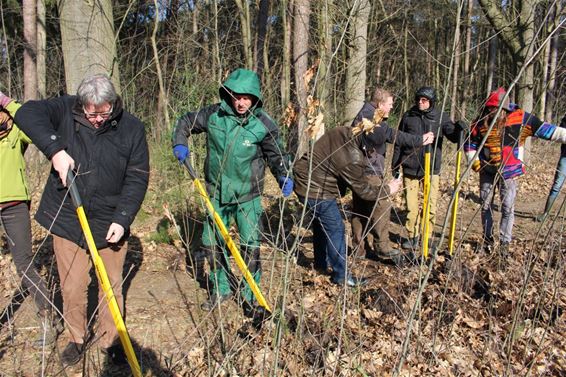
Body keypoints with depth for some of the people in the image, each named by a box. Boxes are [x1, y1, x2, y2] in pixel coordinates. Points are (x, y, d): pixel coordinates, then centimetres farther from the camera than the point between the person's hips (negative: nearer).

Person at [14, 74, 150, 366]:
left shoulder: (131, 128, -6)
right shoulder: (65, 110, -5)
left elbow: (137, 178, -5)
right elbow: (28, 113, -20)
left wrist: (122, 219, -14)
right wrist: (55, 149, -32)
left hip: (110, 224, 0)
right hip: (66, 220, 0)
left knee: (111, 288, 11)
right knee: (72, 288, 9)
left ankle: (110, 340, 31)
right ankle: (76, 339, 32)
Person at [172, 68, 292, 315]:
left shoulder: (263, 124, -12)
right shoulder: (214, 114, -8)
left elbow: (275, 154, 1)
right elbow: (185, 123, 7)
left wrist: (284, 176, -13)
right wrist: (180, 144, -9)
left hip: (248, 197, -3)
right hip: (217, 193, 3)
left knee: (250, 246, -1)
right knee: (211, 243, 13)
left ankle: (251, 295, 19)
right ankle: (221, 288, 34)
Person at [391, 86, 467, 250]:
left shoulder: (441, 117, 1)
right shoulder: (408, 116, 2)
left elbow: (453, 137, -4)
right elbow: (399, 142, 8)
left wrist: (458, 129, -27)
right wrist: (395, 165, 7)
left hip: (432, 169, 0)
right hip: (410, 168, 0)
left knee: (430, 205, 4)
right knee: (411, 206, 4)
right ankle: (412, 236, 16)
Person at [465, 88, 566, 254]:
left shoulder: (520, 118, -12)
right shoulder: (481, 122, -7)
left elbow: (543, 129, -7)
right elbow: (470, 144, 5)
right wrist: (474, 162, -6)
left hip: (508, 172, -2)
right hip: (487, 171, 2)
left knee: (508, 208, 1)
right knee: (486, 206, 10)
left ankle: (505, 242, 14)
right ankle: (488, 239, 25)